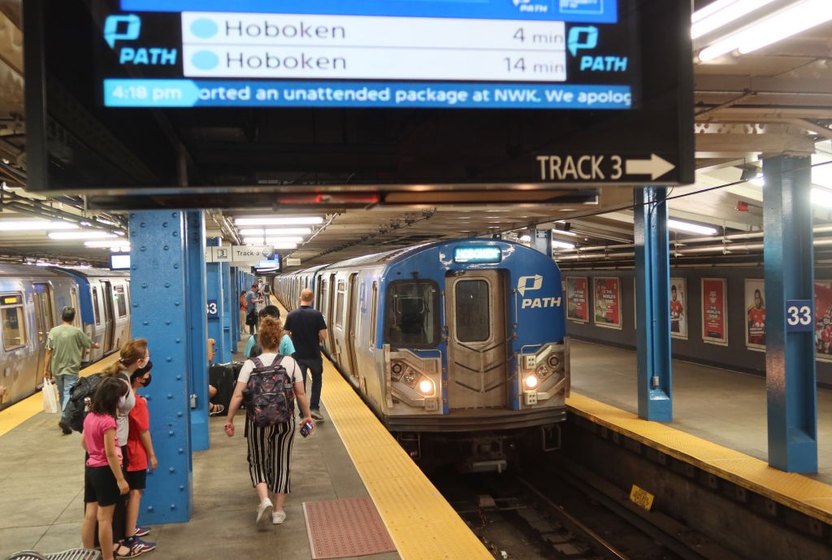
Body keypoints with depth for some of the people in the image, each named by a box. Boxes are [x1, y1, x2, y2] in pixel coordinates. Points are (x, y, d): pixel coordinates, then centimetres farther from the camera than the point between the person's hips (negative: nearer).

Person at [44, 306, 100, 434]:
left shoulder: (53, 331, -2)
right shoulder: (77, 332, -7)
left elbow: (49, 352, -3)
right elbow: (90, 344, 8)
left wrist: (46, 369, 4)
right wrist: (96, 345, 31)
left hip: (57, 369, 3)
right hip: (71, 369, -3)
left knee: (62, 394, 17)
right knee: (69, 394, -4)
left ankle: (65, 417, 30)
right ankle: (64, 418, -21)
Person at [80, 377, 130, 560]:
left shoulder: (89, 417, 4)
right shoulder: (108, 421, -21)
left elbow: (84, 443, 19)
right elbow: (110, 454, -21)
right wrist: (121, 479, -16)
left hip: (90, 468, 8)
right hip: (105, 471, -8)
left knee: (90, 515, 12)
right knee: (105, 518, 1)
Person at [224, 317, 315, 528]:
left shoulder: (250, 364, -7)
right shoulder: (290, 363, -3)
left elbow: (238, 395, -11)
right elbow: (300, 394, 1)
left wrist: (229, 419, -1)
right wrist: (307, 416, 14)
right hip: (285, 421, 1)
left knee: (257, 461, 17)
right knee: (281, 463, 13)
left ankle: (264, 499, -5)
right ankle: (278, 510, 20)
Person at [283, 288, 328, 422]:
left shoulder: (291, 315, -6)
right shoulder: (317, 314, -12)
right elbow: (323, 335, -12)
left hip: (298, 355, 1)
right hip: (314, 354, -1)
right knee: (317, 379, 21)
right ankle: (314, 408, 11)